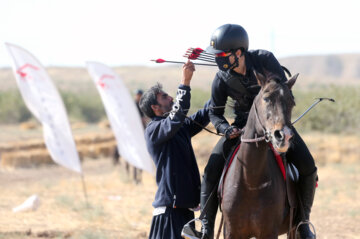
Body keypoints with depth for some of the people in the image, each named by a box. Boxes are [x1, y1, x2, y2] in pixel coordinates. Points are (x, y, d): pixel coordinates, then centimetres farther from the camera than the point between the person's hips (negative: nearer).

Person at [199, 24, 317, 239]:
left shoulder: (265, 60, -20)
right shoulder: (221, 80, -15)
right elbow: (215, 113, -1)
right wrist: (226, 129, -22)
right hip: (242, 125, 1)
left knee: (307, 166, -17)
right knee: (212, 169, -16)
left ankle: (303, 221, 3)